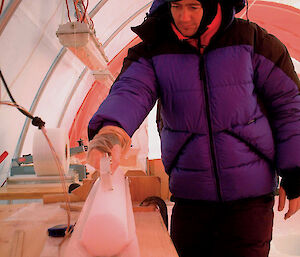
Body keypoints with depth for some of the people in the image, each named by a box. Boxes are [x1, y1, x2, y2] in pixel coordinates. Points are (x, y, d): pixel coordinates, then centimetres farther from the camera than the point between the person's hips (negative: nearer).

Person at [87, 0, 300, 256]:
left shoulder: (252, 41, -6)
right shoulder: (152, 52, -3)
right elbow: (130, 93, -22)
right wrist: (110, 131, -45)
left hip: (249, 190, -1)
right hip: (190, 191, 2)